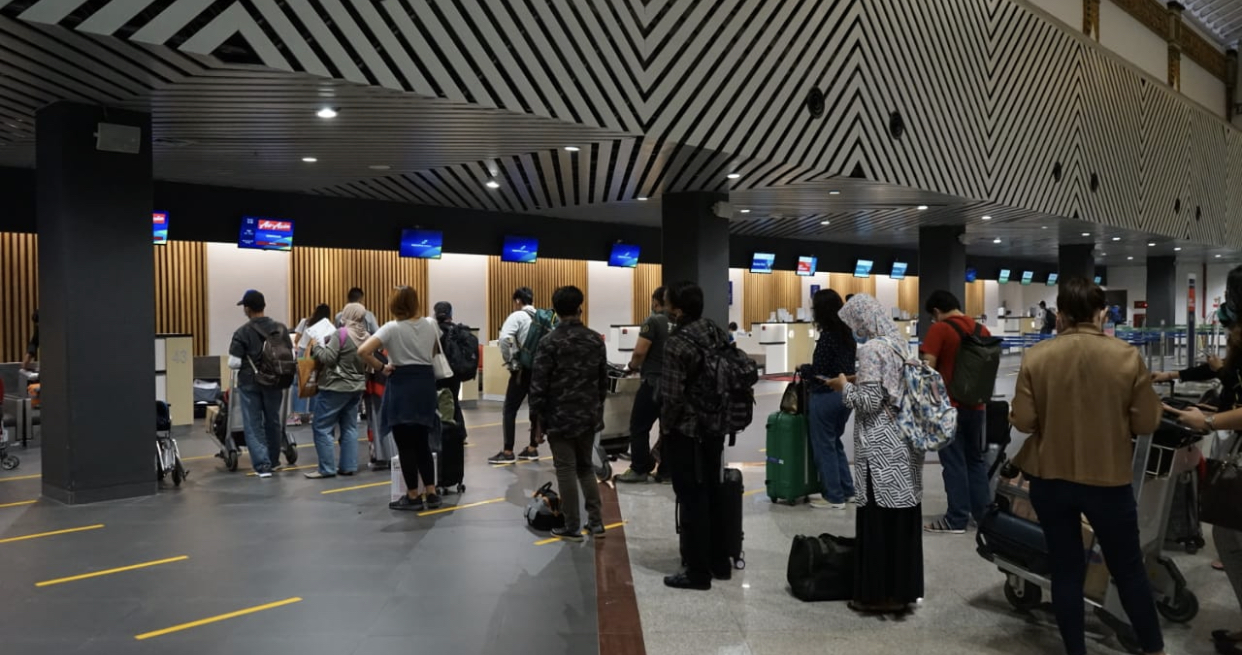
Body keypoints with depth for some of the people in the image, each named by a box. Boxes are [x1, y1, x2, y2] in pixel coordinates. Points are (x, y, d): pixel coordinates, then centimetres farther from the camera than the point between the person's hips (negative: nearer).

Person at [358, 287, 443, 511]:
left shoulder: (392, 328, -10)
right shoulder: (431, 325, 5)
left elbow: (363, 351, -19)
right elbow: (436, 353, 20)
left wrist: (381, 367, -8)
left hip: (402, 385, -5)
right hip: (426, 382, 5)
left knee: (405, 445, 3)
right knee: (422, 443, 14)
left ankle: (413, 497, 8)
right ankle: (431, 494, 16)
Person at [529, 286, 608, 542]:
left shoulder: (550, 342, -12)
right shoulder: (596, 339, 3)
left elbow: (539, 383, -13)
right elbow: (603, 379, 10)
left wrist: (536, 415, -2)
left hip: (560, 417, -5)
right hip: (589, 416, 5)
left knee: (566, 470, 3)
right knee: (586, 467, 18)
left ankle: (572, 527, 9)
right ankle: (596, 522, 17)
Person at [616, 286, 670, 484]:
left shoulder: (653, 321, -10)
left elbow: (640, 352, -16)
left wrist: (632, 365, 3)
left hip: (654, 381, -6)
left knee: (639, 426, 4)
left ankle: (639, 469, 6)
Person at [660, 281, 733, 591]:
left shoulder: (676, 344, -20)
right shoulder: (719, 333, 3)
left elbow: (672, 397, -21)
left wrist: (665, 428, -5)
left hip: (686, 433, -7)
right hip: (715, 429, 8)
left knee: (692, 501, 2)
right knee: (712, 495, 17)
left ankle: (697, 571, 11)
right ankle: (720, 562, 28)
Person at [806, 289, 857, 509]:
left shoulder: (827, 336, -18)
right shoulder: (847, 333, 7)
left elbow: (818, 371, -17)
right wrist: (809, 371, 12)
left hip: (826, 396, -9)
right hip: (845, 393, 9)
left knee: (824, 446, 4)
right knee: (835, 442, 21)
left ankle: (834, 497, 11)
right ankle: (847, 490, 25)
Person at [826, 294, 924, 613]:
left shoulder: (872, 349, -15)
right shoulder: (898, 343, 10)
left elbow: (868, 401, -19)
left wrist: (844, 386, -3)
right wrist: (857, 382, 15)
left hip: (881, 450, -8)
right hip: (905, 445, 8)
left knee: (878, 521, 1)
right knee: (903, 518, 12)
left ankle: (879, 594, 9)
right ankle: (903, 590, 21)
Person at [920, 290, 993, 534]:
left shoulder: (939, 329, -11)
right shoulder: (982, 330, 7)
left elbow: (927, 368, -16)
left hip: (948, 406, -6)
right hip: (976, 405, 6)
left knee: (954, 462, 1)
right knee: (977, 459, 16)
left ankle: (957, 519, 5)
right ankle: (983, 513, 22)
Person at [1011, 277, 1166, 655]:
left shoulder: (1035, 357, -10)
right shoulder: (1127, 356, -10)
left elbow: (1022, 421, -8)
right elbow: (1147, 423, -5)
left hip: (1049, 478, 1)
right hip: (1108, 479, 0)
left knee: (1066, 569, 12)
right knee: (1129, 570, 16)